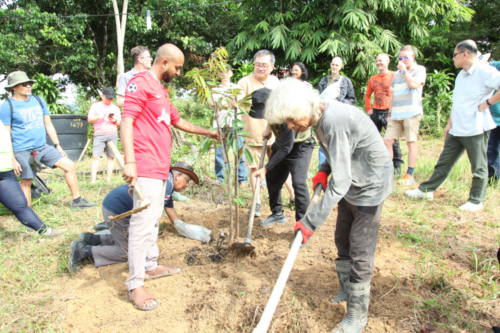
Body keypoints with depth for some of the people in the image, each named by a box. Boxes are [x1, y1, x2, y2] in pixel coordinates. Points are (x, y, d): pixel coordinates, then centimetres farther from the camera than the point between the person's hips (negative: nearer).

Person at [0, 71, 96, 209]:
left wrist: (57, 145, 11)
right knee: (26, 182, 1)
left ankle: (77, 201, 8)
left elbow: (48, 125, 16)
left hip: (43, 147, 5)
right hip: (23, 152, -5)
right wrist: (12, 160, -13)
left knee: (69, 166, -2)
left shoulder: (39, 100, 10)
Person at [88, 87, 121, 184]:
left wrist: (114, 120, -5)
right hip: (99, 135, -2)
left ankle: (108, 179, 5)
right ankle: (93, 179, -14)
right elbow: (90, 119, 6)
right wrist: (99, 117, -12)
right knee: (96, 156, -13)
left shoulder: (115, 108, 19)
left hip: (112, 135, 2)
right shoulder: (96, 106, 13)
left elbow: (120, 122, 17)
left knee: (111, 157, -2)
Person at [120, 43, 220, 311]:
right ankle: (135, 285, -2)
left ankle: (150, 264, 30)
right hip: (146, 168, -10)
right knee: (143, 223, -9)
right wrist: (129, 161, -25)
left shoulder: (161, 90, 23)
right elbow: (126, 121, -16)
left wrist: (207, 132, 36)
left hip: (160, 167, 10)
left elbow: (178, 122, 33)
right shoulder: (140, 82, -7)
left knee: (153, 219, 17)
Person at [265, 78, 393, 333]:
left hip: (370, 185, -9)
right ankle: (346, 290, 42)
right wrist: (324, 169, -3)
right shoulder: (319, 117, -4)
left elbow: (340, 182, -34)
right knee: (342, 241, 21)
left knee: (359, 254, 0)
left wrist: (310, 222, -31)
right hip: (352, 182, 9)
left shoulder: (334, 121, -33)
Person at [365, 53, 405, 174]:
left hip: (389, 111, -5)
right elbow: (367, 95, 22)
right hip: (375, 112, 5)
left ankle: (397, 165, 4)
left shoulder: (394, 76, -2)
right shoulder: (373, 79, 13)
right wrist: (368, 109, 12)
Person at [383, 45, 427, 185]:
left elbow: (414, 84, -15)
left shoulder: (419, 69, 5)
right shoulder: (397, 73, 21)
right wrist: (390, 113, 18)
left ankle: (410, 174, 5)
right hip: (396, 114, 5)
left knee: (411, 142, -2)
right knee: (387, 141, -3)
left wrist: (404, 70, -5)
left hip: (411, 113, -5)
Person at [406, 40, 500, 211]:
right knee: (444, 162, 13)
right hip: (456, 130, 8)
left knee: (478, 167, 5)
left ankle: (476, 200, 16)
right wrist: (450, 123, 19)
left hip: (476, 128, -8)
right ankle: (426, 190, 21)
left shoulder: (485, 72, -12)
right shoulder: (461, 75, 15)